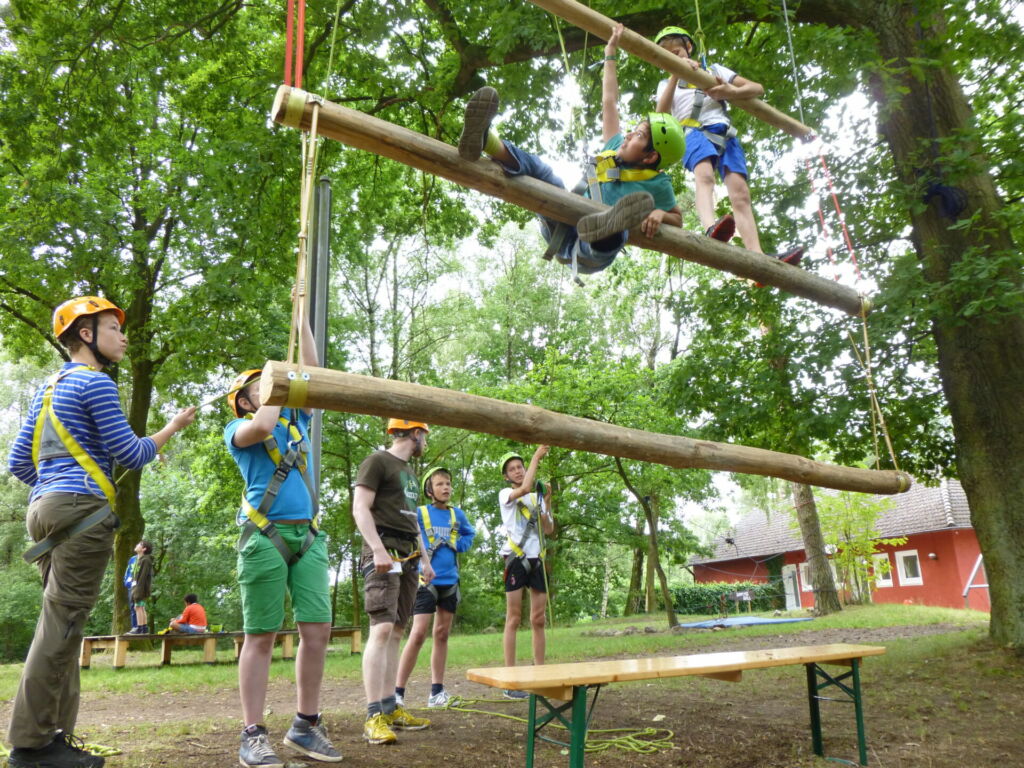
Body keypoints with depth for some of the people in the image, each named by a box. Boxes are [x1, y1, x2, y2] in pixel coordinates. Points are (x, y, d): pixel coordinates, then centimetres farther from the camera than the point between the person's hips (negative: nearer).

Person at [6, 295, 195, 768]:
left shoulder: (48, 388, 22)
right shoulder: (95, 383, -6)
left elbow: (18, 462, 22)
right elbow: (130, 454, -8)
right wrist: (174, 427, 6)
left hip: (44, 510, 10)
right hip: (82, 510, -10)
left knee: (61, 624, 10)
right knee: (62, 624, -8)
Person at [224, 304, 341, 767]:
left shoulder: (295, 419, 21)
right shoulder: (237, 429, 6)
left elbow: (311, 372, 18)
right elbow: (262, 426, -18)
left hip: (307, 537, 5)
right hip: (265, 537, -5)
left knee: (318, 629, -1)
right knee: (261, 637, -1)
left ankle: (306, 725, 12)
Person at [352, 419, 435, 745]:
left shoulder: (409, 472, 23)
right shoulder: (377, 461, -3)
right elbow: (360, 509, -11)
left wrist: (425, 558, 22)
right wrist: (379, 549, -21)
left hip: (408, 558, 9)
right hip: (384, 555, -9)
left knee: (396, 632, 8)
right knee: (382, 629, -15)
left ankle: (390, 708, 12)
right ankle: (374, 716, -15)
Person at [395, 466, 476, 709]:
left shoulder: (457, 514, 7)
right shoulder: (419, 513, -5)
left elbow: (469, 534, 20)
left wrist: (457, 545, 2)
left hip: (450, 580, 5)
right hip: (426, 579, -5)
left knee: (442, 634, 9)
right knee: (418, 633, -12)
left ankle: (437, 692, 16)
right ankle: (397, 691, -5)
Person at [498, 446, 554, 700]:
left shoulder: (537, 497, 16)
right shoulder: (505, 494, 2)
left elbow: (549, 530, 9)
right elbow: (524, 489, -21)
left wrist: (547, 503, -3)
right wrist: (536, 456, -17)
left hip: (537, 559, 5)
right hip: (516, 558, -5)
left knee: (538, 620, 5)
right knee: (514, 619, -4)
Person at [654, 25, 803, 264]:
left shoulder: (714, 70, 28)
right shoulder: (667, 84, 27)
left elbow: (757, 89, 19)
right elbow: (661, 115, 3)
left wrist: (730, 92, -2)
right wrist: (676, 76, -7)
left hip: (724, 134, 2)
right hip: (695, 133, -2)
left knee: (740, 193, -18)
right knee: (704, 175, -36)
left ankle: (757, 258, -33)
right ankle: (710, 229, -64)